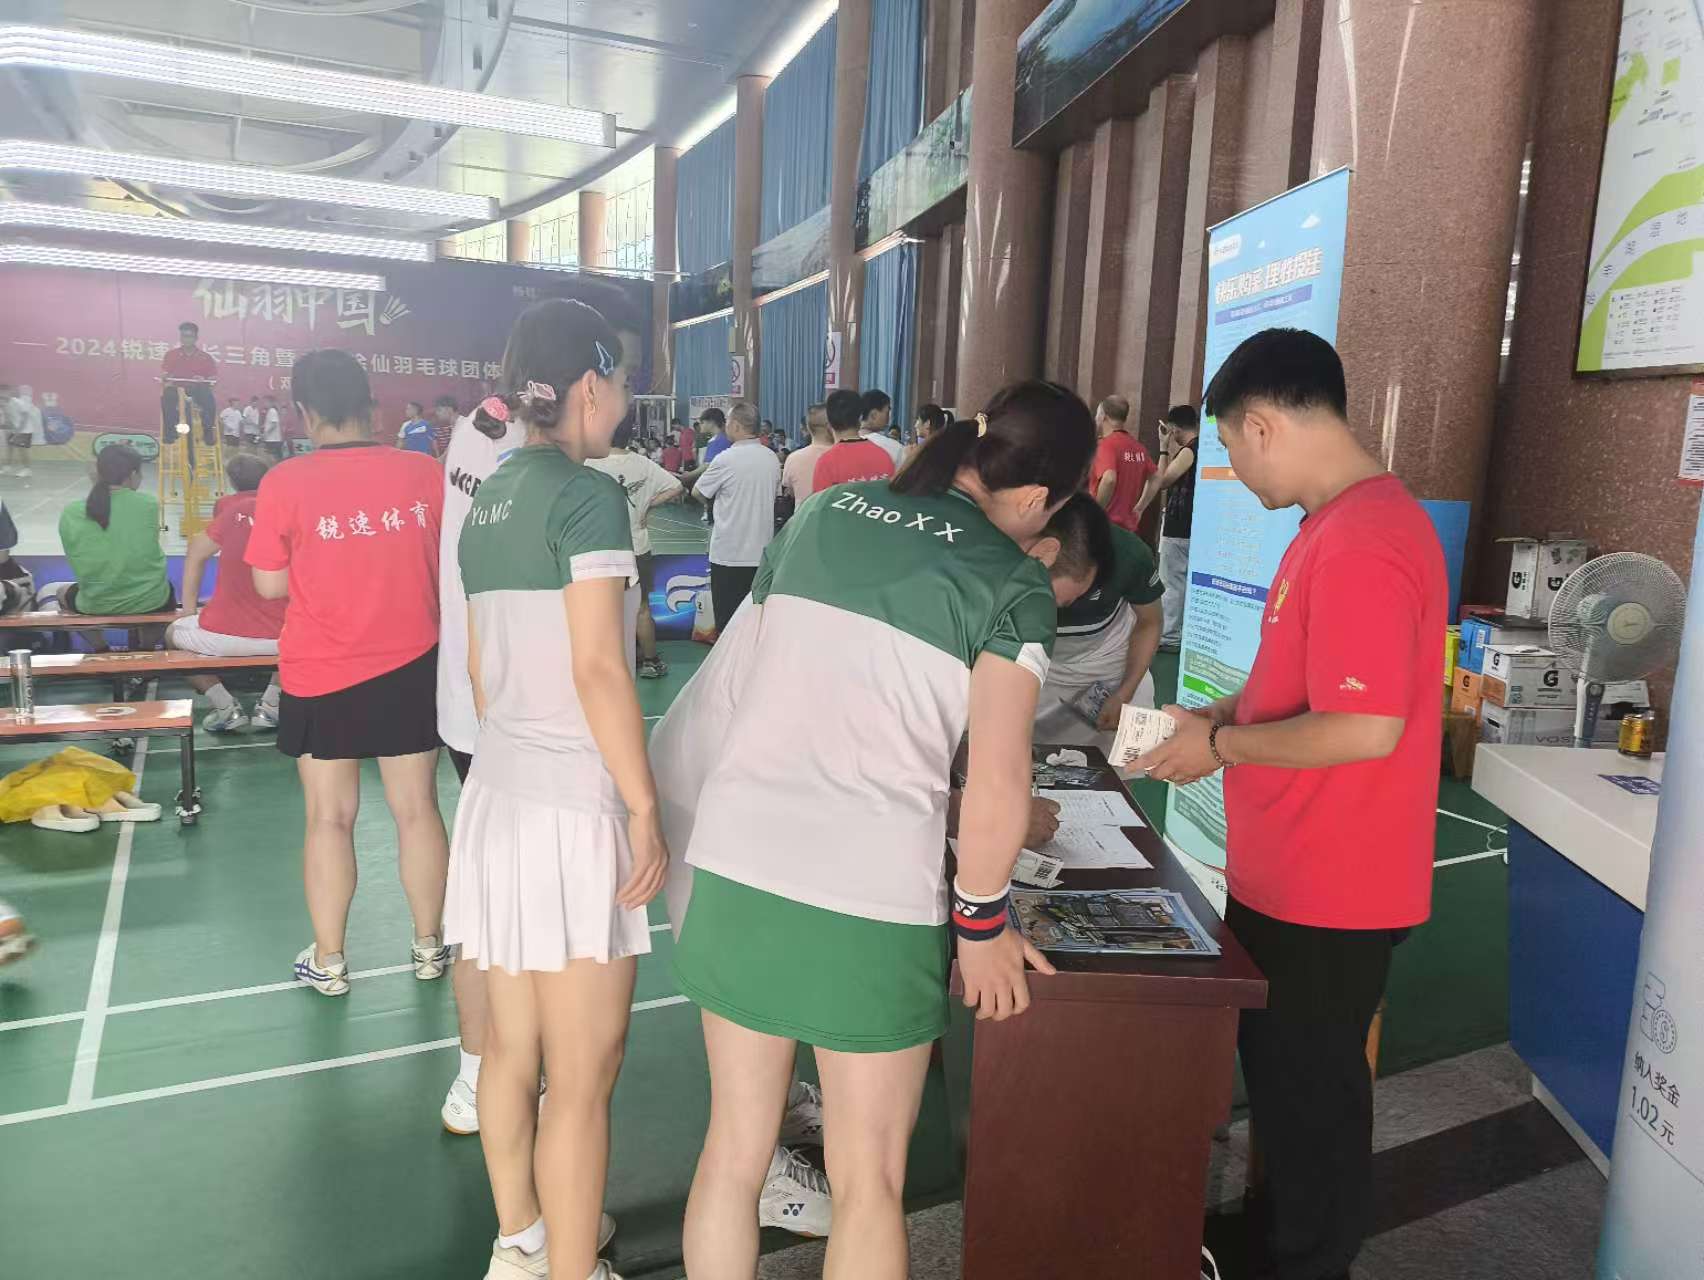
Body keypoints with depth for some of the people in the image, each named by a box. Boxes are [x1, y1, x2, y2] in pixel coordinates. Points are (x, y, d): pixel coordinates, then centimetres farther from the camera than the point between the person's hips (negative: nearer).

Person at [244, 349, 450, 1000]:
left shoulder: (285, 482, -11)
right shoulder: (426, 472, -6)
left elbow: (269, 584, -5)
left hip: (320, 678, -1)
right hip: (412, 670, 2)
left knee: (329, 818, 10)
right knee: (417, 809, 11)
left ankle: (327, 961, 21)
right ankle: (429, 946, 24)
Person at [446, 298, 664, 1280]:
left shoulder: (489, 501, 11)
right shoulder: (589, 495, -13)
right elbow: (599, 668, -19)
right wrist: (646, 810, -14)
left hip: (499, 793, 9)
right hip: (574, 806, -9)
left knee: (513, 1045, 20)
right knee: (584, 1075, 3)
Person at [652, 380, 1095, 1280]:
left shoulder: (824, 512, 9)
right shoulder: (1012, 582, -6)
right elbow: (997, 786, -13)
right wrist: (982, 920, 2)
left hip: (737, 867, 5)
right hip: (870, 899, -5)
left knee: (734, 1149, 20)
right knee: (868, 1179, 15)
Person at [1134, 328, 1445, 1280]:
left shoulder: (1360, 543, -25)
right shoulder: (1343, 523, 8)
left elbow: (1366, 726, -29)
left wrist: (1219, 748, -17)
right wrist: (1218, 714, 6)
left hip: (1327, 890, -10)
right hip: (1290, 874, 10)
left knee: (1309, 1088, 10)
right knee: (1282, 1069, 25)